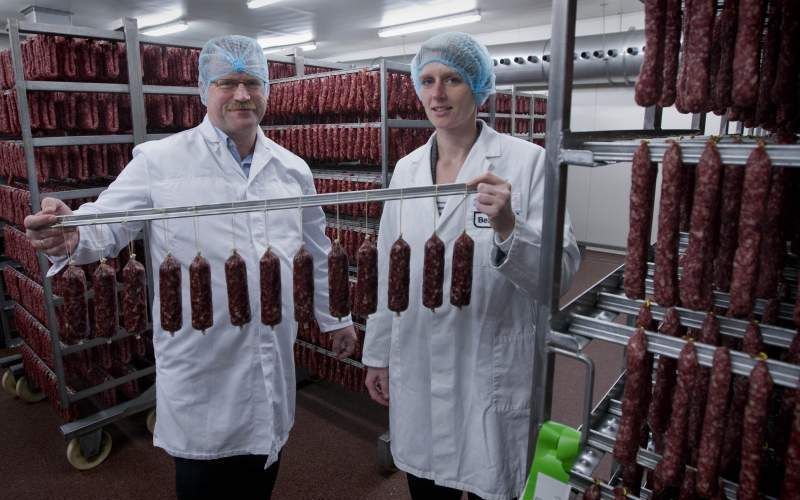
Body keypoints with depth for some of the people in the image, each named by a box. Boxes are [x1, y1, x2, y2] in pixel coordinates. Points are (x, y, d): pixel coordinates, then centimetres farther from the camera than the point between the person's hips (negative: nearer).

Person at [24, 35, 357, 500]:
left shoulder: (293, 169, 5)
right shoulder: (160, 161, -8)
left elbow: (315, 249, 12)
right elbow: (106, 225, -6)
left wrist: (335, 316, 18)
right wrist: (70, 236, -30)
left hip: (274, 361, 4)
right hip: (202, 365, -3)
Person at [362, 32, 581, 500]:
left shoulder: (526, 161, -10)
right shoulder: (407, 168, 4)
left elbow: (561, 271, -13)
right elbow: (389, 270, 9)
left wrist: (508, 228, -31)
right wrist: (379, 352, 13)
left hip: (491, 370, -4)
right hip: (417, 367, 4)